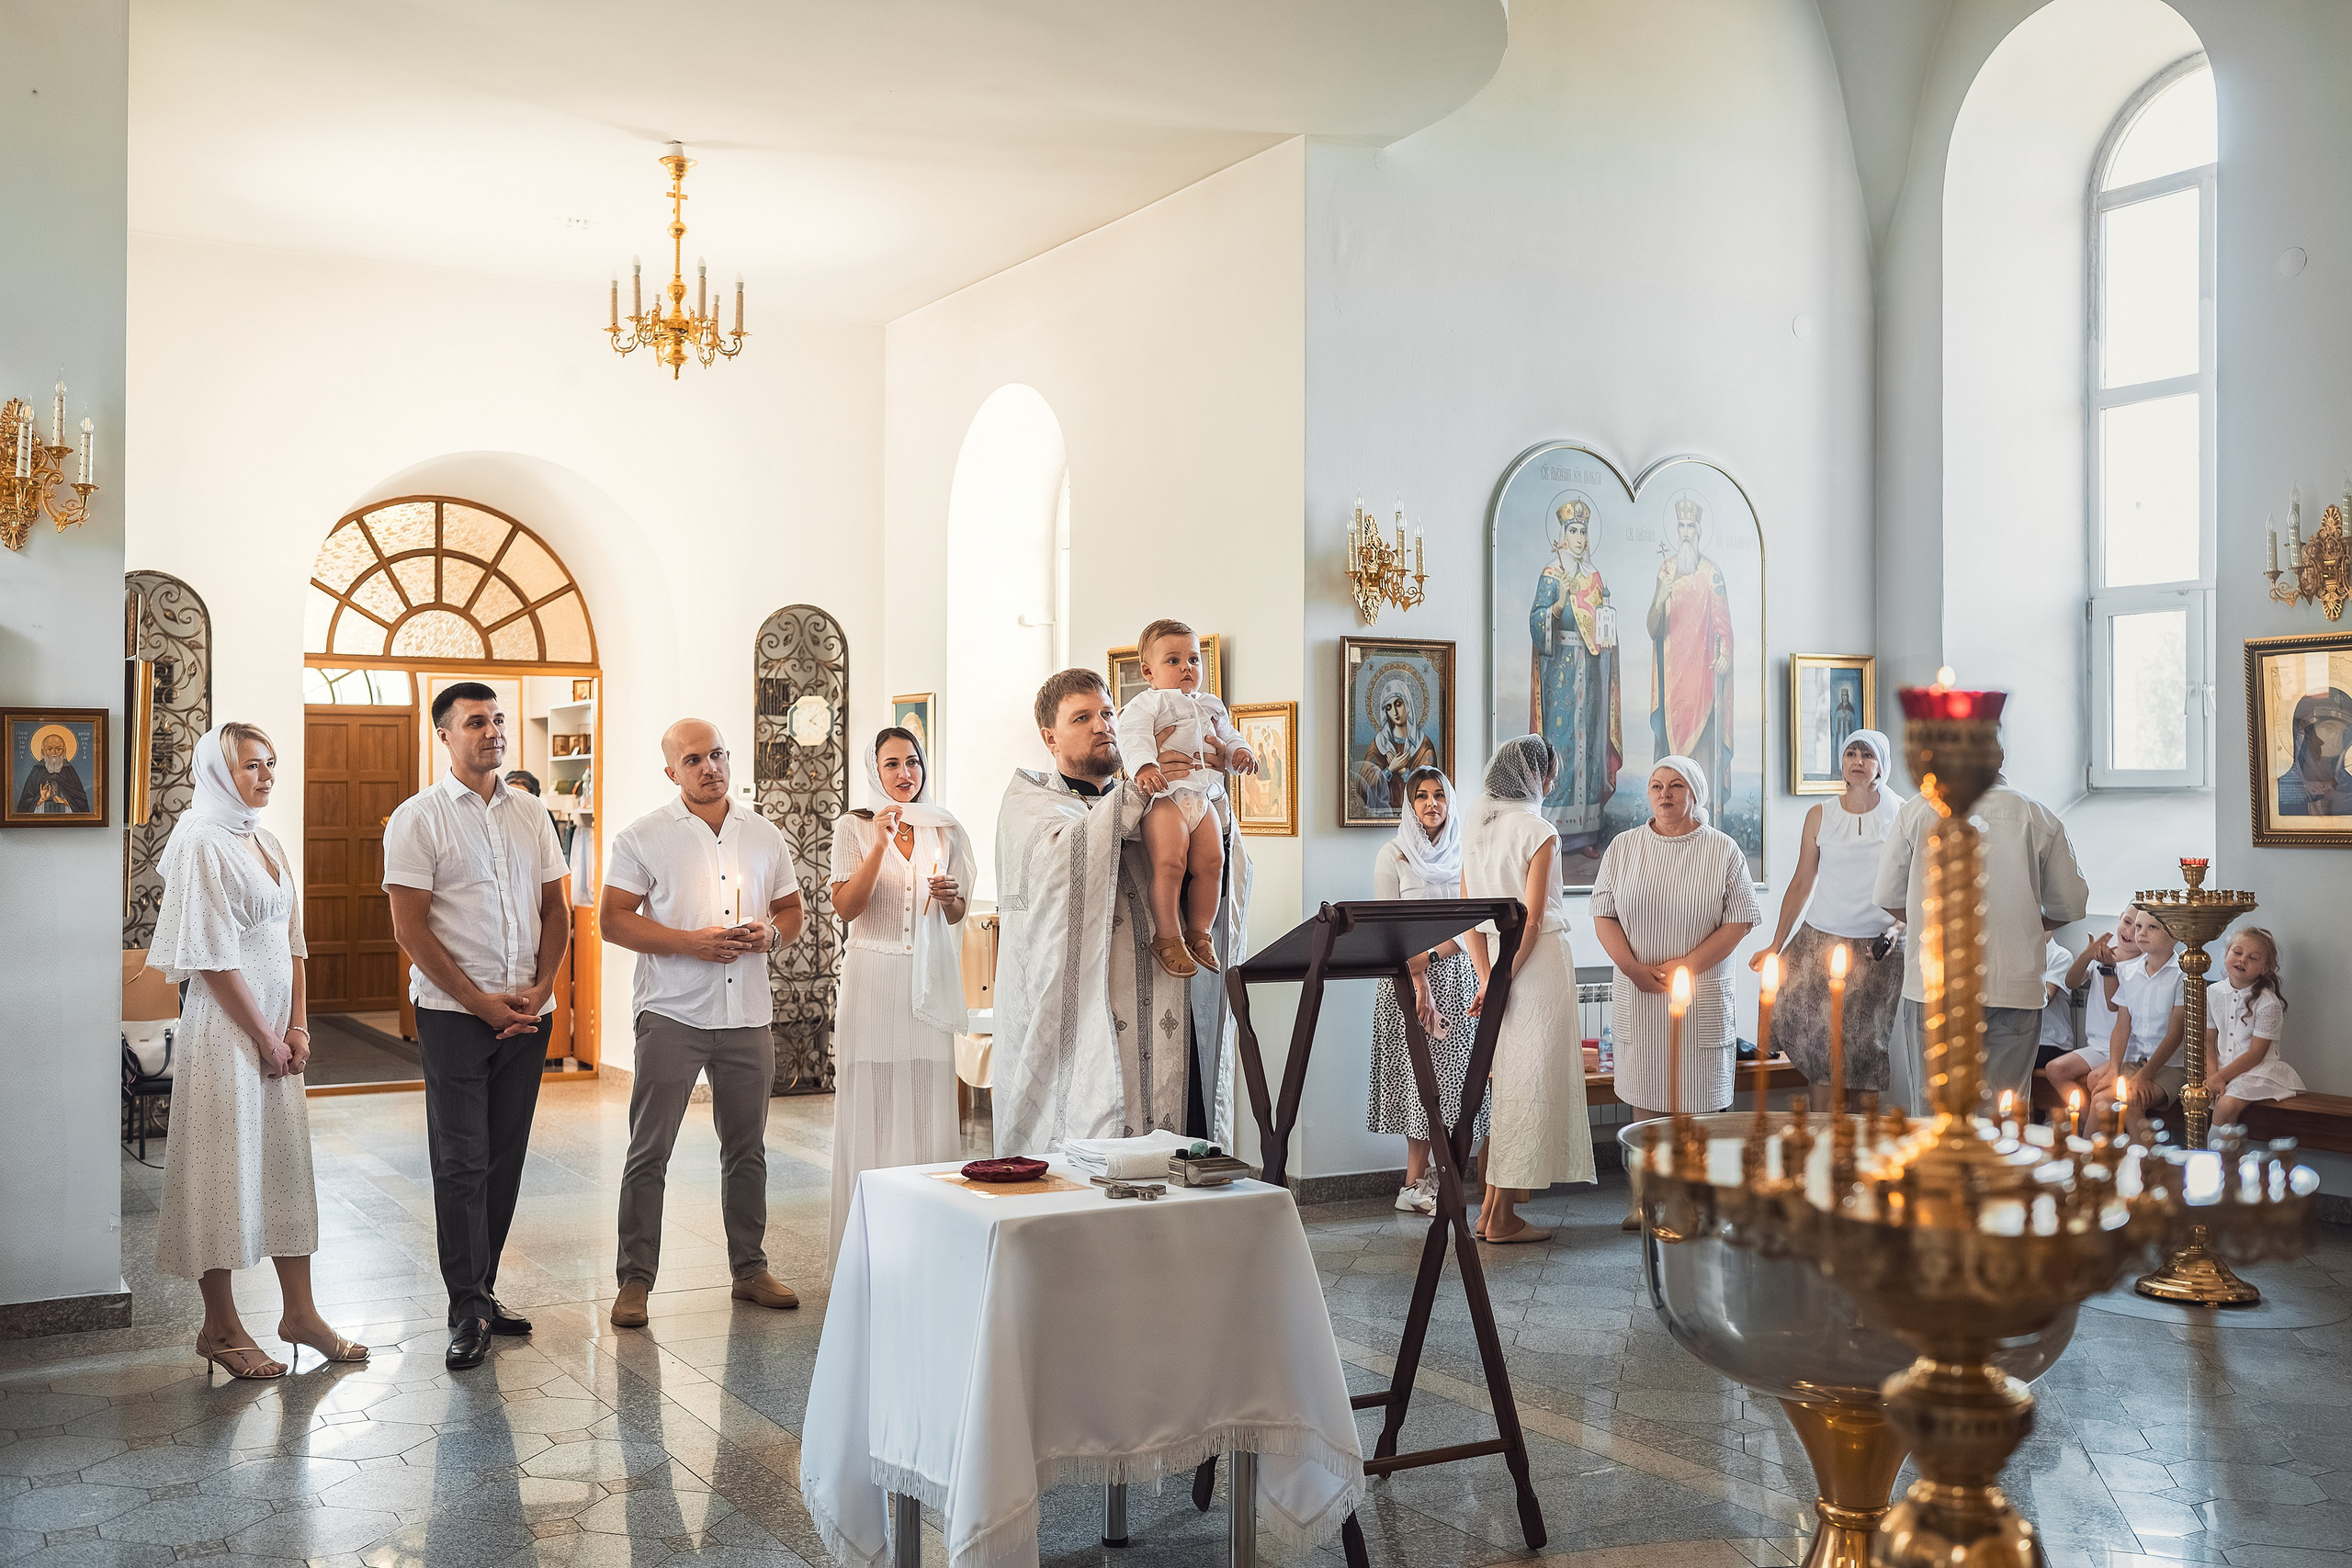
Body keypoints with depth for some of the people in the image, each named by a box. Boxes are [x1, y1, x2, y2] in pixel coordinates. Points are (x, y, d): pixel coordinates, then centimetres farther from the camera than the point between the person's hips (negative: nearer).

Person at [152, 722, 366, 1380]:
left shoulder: (267, 842, 13)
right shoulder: (201, 842, -11)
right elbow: (212, 955, -16)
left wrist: (296, 1025, 4)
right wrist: (263, 1035, -14)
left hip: (277, 1025, 8)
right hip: (227, 1027, -8)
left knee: (287, 1159, 11)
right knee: (225, 1166, 0)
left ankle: (300, 1312, 20)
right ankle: (220, 1327, 11)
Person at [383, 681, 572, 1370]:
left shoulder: (531, 814, 11)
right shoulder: (418, 818, -4)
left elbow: (555, 908, 13)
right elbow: (410, 927, -8)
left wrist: (541, 987, -2)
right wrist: (480, 1002, -11)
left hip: (528, 1013, 5)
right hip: (454, 1013, -4)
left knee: (505, 1158, 9)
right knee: (462, 1161, -3)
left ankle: (482, 1290, 20)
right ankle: (468, 1312, 4)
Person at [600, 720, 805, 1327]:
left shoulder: (764, 835, 10)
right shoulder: (642, 837, -2)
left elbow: (791, 909, 17)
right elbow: (613, 919, -7)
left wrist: (771, 932, -6)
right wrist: (693, 943, -18)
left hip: (747, 1015, 4)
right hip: (672, 1014, -4)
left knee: (747, 1148, 12)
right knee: (649, 1151, -2)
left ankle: (749, 1270, 23)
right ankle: (634, 1279, 7)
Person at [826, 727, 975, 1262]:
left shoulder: (946, 830, 9)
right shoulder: (854, 828, 2)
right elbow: (846, 908, -7)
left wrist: (950, 897, -8)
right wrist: (880, 844, -16)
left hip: (929, 979, 2)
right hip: (873, 976, -2)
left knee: (928, 1101, 0)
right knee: (872, 1102, -2)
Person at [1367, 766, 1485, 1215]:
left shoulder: (1463, 854, 10)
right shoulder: (1394, 855, 0)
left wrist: (1432, 957, -6)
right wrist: (1419, 981, -13)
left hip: (1455, 974, 3)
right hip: (1407, 977, -3)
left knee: (1447, 1076, 0)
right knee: (1420, 1076, -6)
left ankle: (1416, 1185, 5)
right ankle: (1419, 1184, 1)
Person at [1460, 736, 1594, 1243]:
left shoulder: (1475, 828, 9)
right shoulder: (1538, 832, -12)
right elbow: (1533, 920, -17)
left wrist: (1487, 978, 2)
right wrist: (1503, 981, -13)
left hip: (1495, 960, 7)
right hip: (1538, 961, -7)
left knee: (1507, 1086, 14)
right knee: (1530, 1087, 0)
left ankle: (1491, 1210, 17)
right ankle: (1502, 1218, 3)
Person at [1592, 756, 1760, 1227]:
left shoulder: (1723, 850, 1)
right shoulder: (1624, 846, 8)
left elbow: (1739, 921, -4)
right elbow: (1604, 913, 6)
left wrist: (1685, 966, -13)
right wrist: (1633, 967, -9)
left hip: (1702, 992, -2)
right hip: (1638, 992, 2)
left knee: (1697, 1100, -1)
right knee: (1644, 1096, 4)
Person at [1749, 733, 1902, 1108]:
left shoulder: (1901, 816, 2)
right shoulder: (1820, 816, 6)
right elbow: (1802, 884, 10)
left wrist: (1897, 928, -13)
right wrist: (1776, 945, 8)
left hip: (1877, 950, -1)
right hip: (1821, 942, 1)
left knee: (1867, 1049, 0)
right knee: (1821, 1049, -2)